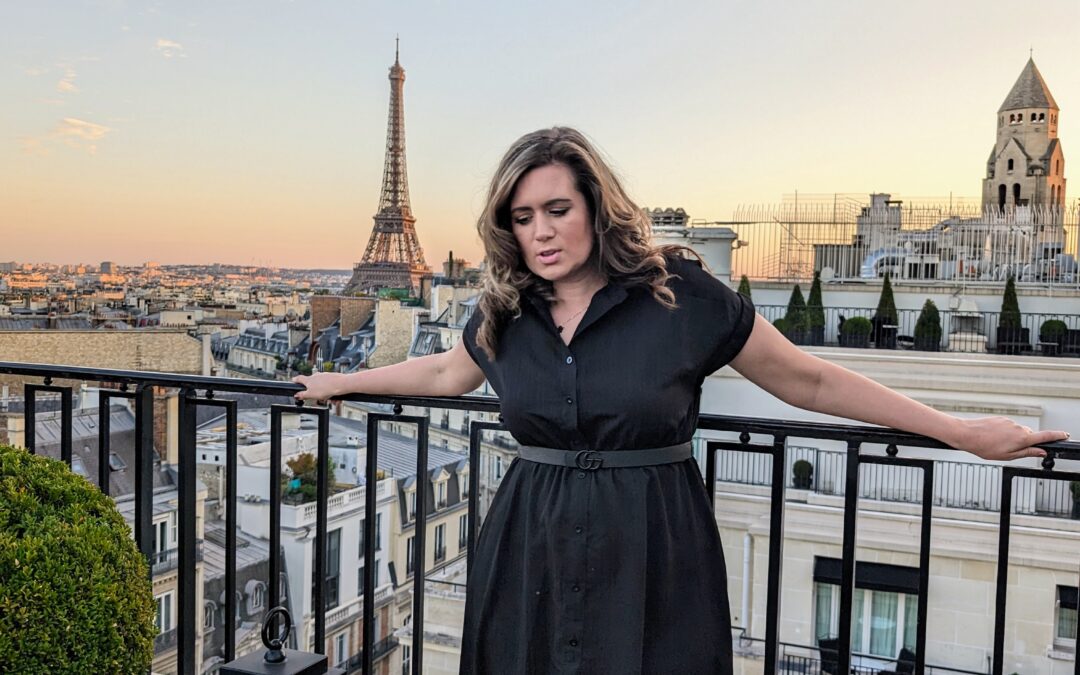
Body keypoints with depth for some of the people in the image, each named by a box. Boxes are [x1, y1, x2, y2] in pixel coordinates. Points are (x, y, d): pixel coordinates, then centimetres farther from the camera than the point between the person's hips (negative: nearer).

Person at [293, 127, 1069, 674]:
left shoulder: (682, 294, -10)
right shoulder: (505, 314, 3)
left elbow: (809, 380, -2)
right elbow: (444, 373, 24)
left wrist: (960, 430, -2)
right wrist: (342, 381, 31)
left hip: (651, 557, -3)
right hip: (531, 556, 4)